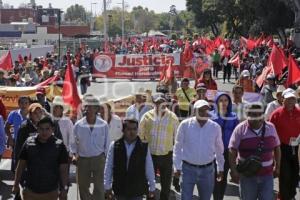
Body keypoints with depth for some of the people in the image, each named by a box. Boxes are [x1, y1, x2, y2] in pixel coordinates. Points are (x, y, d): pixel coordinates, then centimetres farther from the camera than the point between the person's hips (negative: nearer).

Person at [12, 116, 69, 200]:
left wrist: (64, 189, -8)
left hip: (51, 192, -1)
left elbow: (63, 170, -3)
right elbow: (21, 165, 6)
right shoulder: (29, 142, -1)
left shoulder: (59, 145, -5)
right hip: (30, 191, 1)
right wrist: (16, 184, 6)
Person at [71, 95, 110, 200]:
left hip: (98, 159, -1)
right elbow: (74, 142, 7)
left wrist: (104, 155, 0)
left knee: (99, 187, -2)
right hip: (82, 159, 2)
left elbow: (106, 143, 3)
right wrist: (74, 154, -5)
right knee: (83, 186, 13)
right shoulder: (78, 125, -6)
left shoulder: (103, 125, -7)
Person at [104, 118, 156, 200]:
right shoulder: (114, 146, -6)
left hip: (137, 191, -1)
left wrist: (152, 187, 5)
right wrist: (107, 187, 4)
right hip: (120, 190, 1)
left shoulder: (144, 147, -7)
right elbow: (108, 167, 1)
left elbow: (149, 169, 0)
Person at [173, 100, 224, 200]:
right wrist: (177, 167, -3)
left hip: (207, 169, 2)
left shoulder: (215, 127, -3)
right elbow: (178, 147, -1)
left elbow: (219, 149, 9)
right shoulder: (185, 125, -8)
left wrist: (220, 168, 14)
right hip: (188, 168, -2)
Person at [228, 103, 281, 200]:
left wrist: (277, 167, 12)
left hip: (267, 175, 2)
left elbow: (277, 148, 11)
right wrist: (233, 170, -14)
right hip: (247, 175, -2)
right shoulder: (240, 129, -10)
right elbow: (232, 151, -9)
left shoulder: (271, 127, 1)